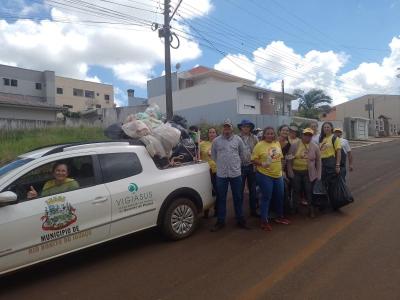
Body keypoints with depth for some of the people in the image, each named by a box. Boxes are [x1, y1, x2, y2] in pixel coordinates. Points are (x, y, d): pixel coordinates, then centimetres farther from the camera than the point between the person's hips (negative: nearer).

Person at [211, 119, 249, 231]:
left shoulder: (238, 139, 2)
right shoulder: (216, 141, 1)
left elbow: (242, 153, 13)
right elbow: (213, 155, 11)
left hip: (236, 173, 1)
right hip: (221, 174, 0)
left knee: (238, 198, 10)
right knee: (221, 199, 8)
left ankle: (240, 220, 23)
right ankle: (220, 221, 19)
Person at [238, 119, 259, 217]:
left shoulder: (254, 138, 4)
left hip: (251, 167, 3)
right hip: (240, 167, -3)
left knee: (252, 190, 12)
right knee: (240, 190, 5)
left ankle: (253, 210, 25)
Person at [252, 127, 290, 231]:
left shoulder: (277, 143, 6)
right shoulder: (259, 145, -12)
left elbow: (280, 157, 16)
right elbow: (254, 160, -12)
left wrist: (280, 169, 16)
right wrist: (262, 164, -28)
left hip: (278, 175, 7)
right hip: (265, 175, -6)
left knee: (280, 196, 16)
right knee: (266, 198, -1)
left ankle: (280, 217, 36)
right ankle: (264, 221, 10)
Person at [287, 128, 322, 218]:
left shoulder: (315, 147, 3)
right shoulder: (294, 146, 0)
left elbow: (318, 161, 5)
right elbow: (290, 160, 1)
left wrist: (318, 175, 0)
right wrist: (290, 172, -5)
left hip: (309, 173, 0)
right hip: (296, 172, 0)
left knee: (309, 192, 4)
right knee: (296, 191, 8)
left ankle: (311, 210, 20)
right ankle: (295, 209, 23)